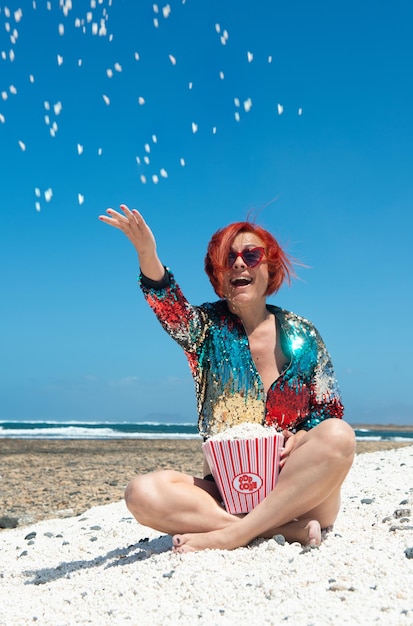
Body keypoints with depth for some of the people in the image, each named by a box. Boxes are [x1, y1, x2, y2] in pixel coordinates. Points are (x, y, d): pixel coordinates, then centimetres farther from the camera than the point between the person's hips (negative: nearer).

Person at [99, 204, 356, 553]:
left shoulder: (302, 336, 3)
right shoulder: (210, 327, 2)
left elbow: (330, 412, 5)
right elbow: (173, 312, -21)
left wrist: (299, 440, -17)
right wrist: (147, 254, -41)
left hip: (296, 490, 0)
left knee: (339, 435, -30)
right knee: (142, 494, -24)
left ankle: (228, 535, -27)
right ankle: (287, 529, -24)